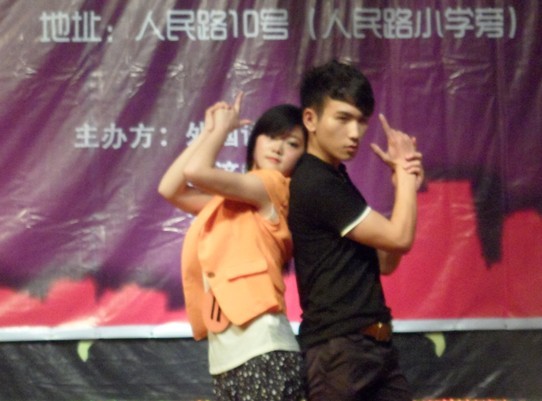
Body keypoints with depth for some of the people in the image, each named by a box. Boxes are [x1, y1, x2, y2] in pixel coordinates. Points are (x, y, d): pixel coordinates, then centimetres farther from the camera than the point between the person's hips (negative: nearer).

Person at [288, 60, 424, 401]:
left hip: (373, 346, 9)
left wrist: (404, 185, 3)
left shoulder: (334, 180, 16)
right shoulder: (315, 184, -15)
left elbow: (385, 262, 14)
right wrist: (405, 173, 0)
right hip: (339, 350, -9)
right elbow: (399, 239, -14)